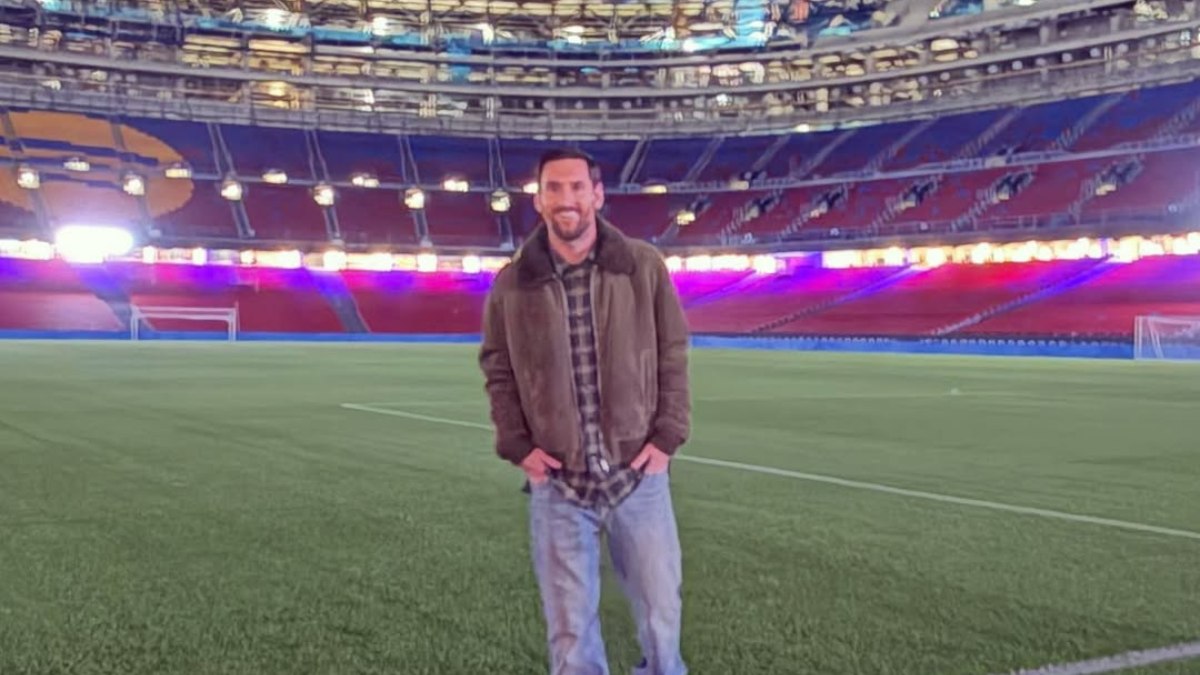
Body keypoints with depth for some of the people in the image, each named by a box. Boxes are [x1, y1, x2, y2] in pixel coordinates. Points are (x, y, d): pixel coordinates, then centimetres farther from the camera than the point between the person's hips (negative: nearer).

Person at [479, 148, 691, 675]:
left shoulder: (644, 266, -2)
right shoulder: (512, 284, -1)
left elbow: (672, 355, 3)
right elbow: (497, 370, 8)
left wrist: (667, 435, -4)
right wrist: (517, 445, -3)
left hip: (638, 473, 0)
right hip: (557, 482, 0)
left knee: (661, 608, 13)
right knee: (569, 624, 9)